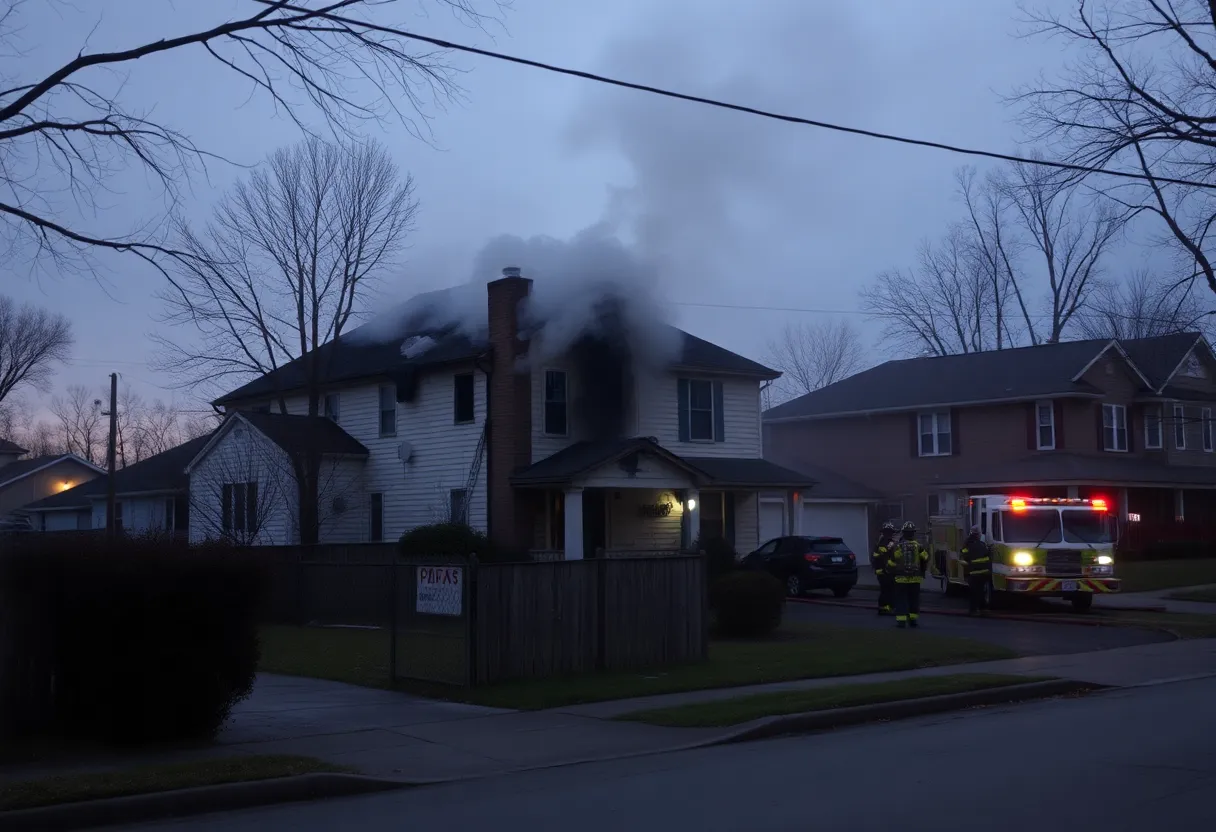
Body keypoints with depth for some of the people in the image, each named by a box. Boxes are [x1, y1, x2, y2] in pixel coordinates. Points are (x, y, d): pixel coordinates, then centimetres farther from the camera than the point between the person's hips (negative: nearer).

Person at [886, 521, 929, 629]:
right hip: (915, 578, 2)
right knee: (914, 599, 13)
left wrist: (890, 572, 12)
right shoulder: (918, 546, -3)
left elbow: (891, 562, -5)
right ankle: (913, 619, 14)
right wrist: (923, 571, 19)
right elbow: (925, 559, 2)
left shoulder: (897, 546, -6)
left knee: (901, 600, 2)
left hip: (901, 578, -1)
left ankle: (901, 620, -5)